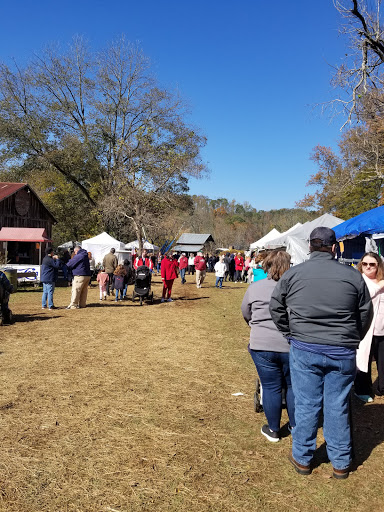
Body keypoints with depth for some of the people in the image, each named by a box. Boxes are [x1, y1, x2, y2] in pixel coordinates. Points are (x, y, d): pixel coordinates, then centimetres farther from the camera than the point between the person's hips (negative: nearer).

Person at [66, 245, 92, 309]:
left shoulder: (78, 256, -10)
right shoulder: (86, 256, 18)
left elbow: (69, 264, -6)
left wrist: (66, 266, 16)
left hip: (80, 276, -9)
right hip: (87, 275, 9)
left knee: (75, 290, -5)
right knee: (84, 291, 12)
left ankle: (73, 305, -6)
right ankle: (82, 304, 16)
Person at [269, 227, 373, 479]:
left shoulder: (292, 274, -4)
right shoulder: (353, 276, -3)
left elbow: (276, 308, 3)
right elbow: (365, 314, 6)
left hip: (304, 350, 0)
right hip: (342, 352, 1)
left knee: (306, 405, 10)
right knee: (338, 407, 12)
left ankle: (302, 458, 25)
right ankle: (341, 463, 27)